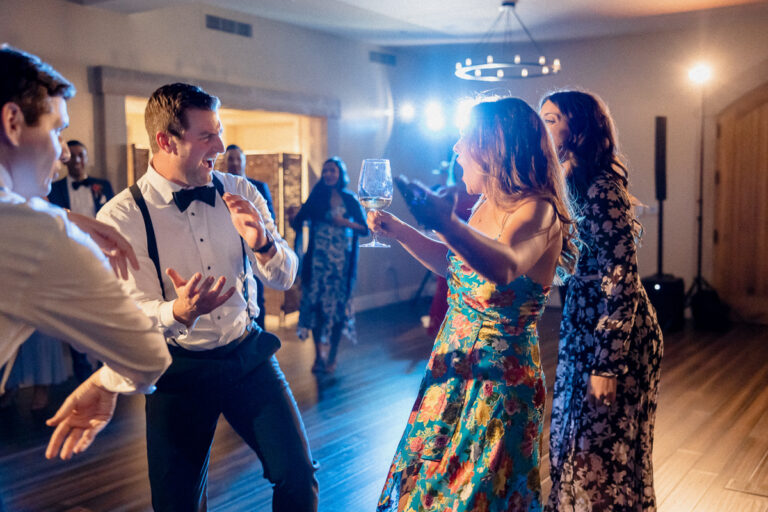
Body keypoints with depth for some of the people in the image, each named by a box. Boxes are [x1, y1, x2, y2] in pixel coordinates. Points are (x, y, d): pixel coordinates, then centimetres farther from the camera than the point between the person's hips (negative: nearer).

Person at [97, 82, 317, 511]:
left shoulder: (238, 192, -1)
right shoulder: (121, 217, -13)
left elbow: (285, 278, 0)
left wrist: (262, 244, -22)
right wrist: (180, 312, -37)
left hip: (249, 355, 3)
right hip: (179, 371, -2)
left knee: (299, 477, -5)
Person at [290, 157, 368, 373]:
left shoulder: (350, 200, 5)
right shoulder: (316, 197, 9)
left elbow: (365, 229, 3)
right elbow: (298, 221, 4)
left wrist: (345, 222, -12)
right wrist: (295, 220, -17)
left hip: (340, 260, -1)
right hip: (317, 260, 1)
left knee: (337, 306, 1)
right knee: (315, 304, -2)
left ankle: (332, 357, 13)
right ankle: (318, 355, 11)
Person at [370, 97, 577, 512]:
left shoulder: (538, 211, -22)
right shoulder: (487, 204, 3)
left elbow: (505, 266, -44)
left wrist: (446, 223, -61)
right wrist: (397, 229, 12)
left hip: (498, 379, -8)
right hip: (453, 368, 8)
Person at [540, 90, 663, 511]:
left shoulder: (602, 190, -19)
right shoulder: (572, 185, 9)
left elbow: (623, 281, -22)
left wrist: (608, 364, -22)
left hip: (613, 333, -9)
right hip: (583, 328, 9)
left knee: (602, 450, 4)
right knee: (574, 440, 19)